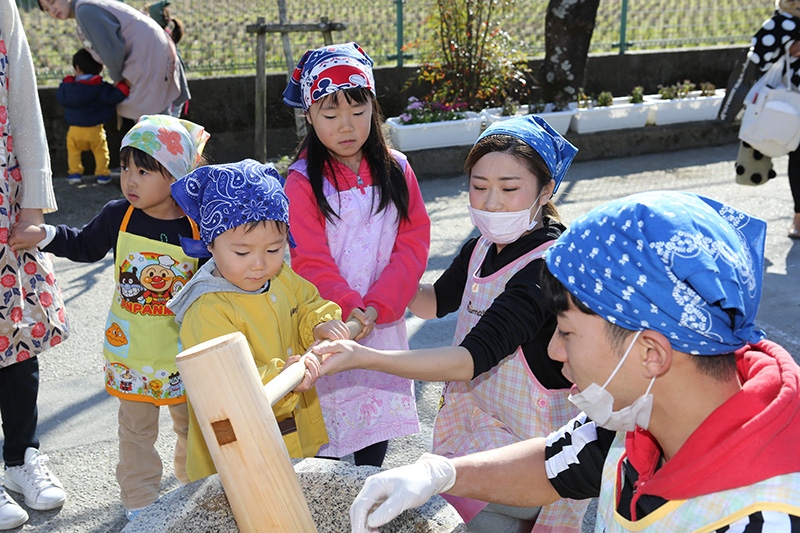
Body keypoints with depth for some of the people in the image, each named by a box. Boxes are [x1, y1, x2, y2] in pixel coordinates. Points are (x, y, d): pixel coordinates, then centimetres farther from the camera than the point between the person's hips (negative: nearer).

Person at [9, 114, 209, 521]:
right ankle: (139, 497, 28)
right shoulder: (117, 216, -7)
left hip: (185, 347, -1)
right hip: (130, 346, 1)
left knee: (193, 421, 17)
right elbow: (85, 245, 11)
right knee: (136, 427, 12)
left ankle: (195, 480, 40)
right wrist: (45, 236, 0)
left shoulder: (198, 227, -14)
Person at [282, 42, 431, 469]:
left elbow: (414, 243, -3)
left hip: (383, 326, 3)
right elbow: (310, 262, -11)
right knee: (325, 442, 3)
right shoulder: (302, 181, -8)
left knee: (375, 441, 15)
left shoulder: (395, 170, 3)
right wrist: (349, 309, -24)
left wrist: (377, 307, -14)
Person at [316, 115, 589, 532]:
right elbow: (436, 301, 23)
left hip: (527, 451, -7)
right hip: (471, 427, 8)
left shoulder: (548, 269, -25)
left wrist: (362, 357, -44)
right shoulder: (482, 248, 2)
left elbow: (470, 360, -35)